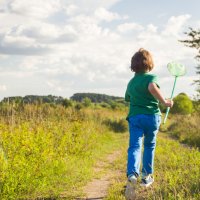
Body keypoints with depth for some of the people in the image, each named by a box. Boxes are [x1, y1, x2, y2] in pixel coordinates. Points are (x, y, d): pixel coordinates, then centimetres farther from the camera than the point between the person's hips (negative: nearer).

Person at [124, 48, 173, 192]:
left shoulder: (131, 82, 14)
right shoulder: (151, 77, -3)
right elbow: (152, 87, -25)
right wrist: (165, 102, -17)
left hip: (134, 117, 2)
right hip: (152, 116, -2)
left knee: (134, 146, -7)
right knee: (149, 146, 15)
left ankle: (132, 173, -31)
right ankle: (147, 176, 22)